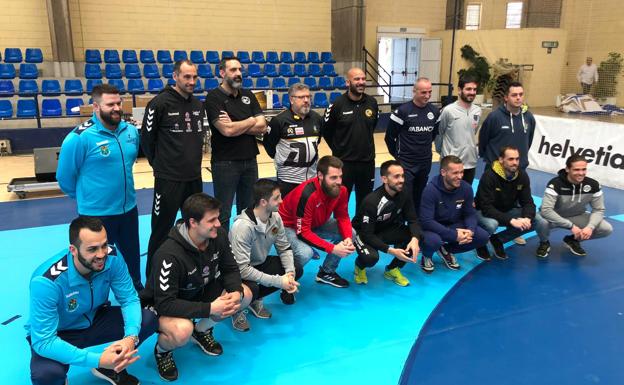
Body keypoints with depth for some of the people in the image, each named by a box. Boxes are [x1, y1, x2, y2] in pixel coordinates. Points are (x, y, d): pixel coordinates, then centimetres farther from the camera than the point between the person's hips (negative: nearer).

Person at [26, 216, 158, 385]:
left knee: (149, 319, -16)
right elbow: (43, 341, -33)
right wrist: (98, 360, -42)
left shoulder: (112, 258, -21)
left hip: (95, 319, 4)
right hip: (55, 334, -4)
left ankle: (112, 367, 9)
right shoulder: (46, 281, -33)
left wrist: (131, 337, -36)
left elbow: (129, 299, -15)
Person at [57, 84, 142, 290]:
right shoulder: (80, 137, -20)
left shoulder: (131, 131, -1)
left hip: (128, 208, 6)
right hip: (96, 213, -5)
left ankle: (137, 291, 44)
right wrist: (86, 197, 4)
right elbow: (65, 177, -9)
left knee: (132, 255, 22)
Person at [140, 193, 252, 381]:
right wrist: (210, 308, -37)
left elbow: (230, 269, -4)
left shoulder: (218, 235, -17)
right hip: (161, 305, -7)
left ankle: (201, 331, 15)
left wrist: (237, 292, -26)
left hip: (199, 292, 7)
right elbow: (165, 304, -34)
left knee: (245, 295, -8)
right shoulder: (169, 254, -36)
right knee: (182, 331, -38)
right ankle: (162, 350, 1)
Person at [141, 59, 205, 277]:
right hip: (168, 178, -6)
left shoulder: (198, 105, 8)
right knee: (161, 231, 4)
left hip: (194, 177, 7)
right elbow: (146, 138, -5)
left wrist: (193, 161, 15)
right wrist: (160, 165, 3)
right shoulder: (160, 103, -11)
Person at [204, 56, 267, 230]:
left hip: (250, 161, 6)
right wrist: (252, 121, -5)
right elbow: (226, 130, -21)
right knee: (223, 214, 5)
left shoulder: (248, 95, 9)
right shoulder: (214, 97, -8)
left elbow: (262, 127, 0)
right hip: (225, 163, -5)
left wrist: (236, 126, -13)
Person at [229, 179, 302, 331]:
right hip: (237, 272, -7)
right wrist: (279, 281, -32)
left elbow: (284, 248, -2)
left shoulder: (275, 217, -13)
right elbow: (242, 269, -34)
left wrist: (290, 273, -21)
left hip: (260, 263, 7)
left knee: (296, 270, -6)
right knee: (252, 289, -36)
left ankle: (255, 300, 9)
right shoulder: (243, 226, -33)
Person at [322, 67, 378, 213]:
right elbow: (326, 131, -2)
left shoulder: (372, 102, -1)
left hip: (367, 160, 4)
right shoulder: (337, 104, -12)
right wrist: (338, 148, 4)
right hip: (343, 161, -4)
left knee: (365, 200, 16)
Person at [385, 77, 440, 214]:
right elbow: (389, 136, -7)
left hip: (426, 163, 5)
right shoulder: (402, 111, -14)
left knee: (419, 197, 16)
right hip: (406, 163, -5)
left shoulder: (435, 111, 2)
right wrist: (397, 154, 3)